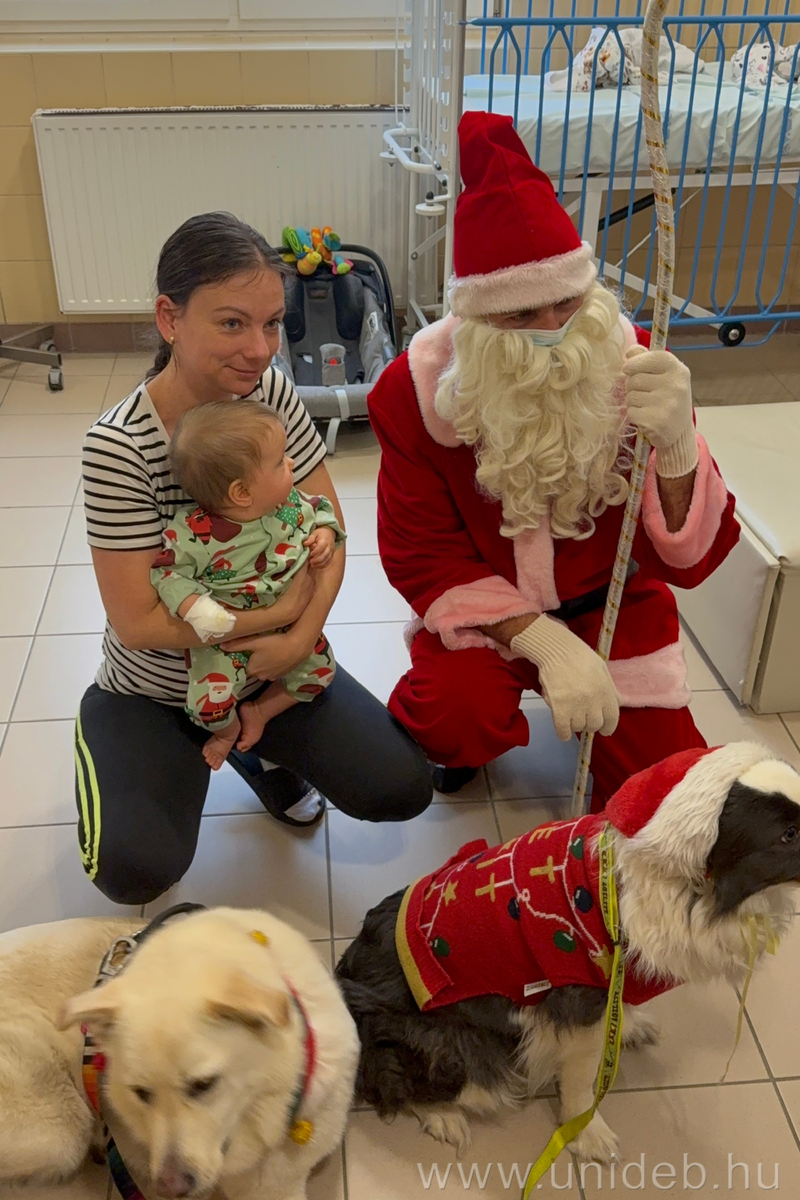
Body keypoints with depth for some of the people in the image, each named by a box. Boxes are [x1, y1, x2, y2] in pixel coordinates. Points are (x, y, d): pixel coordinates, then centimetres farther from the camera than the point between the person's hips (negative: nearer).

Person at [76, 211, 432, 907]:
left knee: (403, 790, -6)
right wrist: (284, 608, -23)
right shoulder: (120, 447, -25)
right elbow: (138, 621, -25)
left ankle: (256, 749, 20)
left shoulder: (273, 394, -12)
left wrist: (303, 634, -24)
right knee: (136, 872, -21)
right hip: (154, 692, -3)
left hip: (270, 667, 4)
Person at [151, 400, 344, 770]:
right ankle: (227, 729, 26)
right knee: (210, 703, -14)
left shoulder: (290, 503, -15)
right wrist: (195, 608, -36)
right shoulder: (194, 532, -31)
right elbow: (167, 572, -22)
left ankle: (258, 712, 29)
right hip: (224, 633, -5)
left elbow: (320, 509, 6)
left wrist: (325, 534, -14)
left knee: (320, 670, 5)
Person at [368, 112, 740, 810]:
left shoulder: (632, 368, -17)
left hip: (610, 601, 2)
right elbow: (424, 559, -14)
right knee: (452, 715, -31)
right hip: (484, 608, -1)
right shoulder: (417, 391, -19)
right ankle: (476, 738, 7)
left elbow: (691, 559, -18)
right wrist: (542, 640, -28)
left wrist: (676, 447, -39)